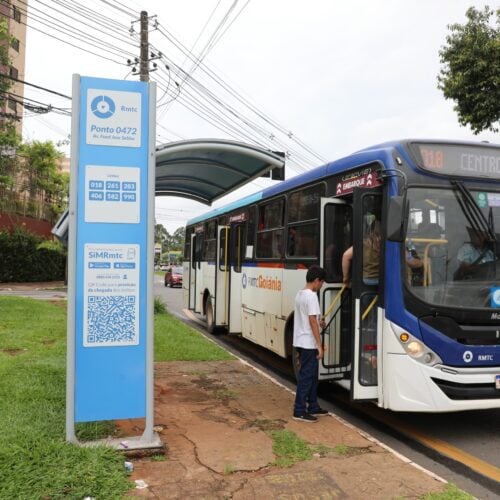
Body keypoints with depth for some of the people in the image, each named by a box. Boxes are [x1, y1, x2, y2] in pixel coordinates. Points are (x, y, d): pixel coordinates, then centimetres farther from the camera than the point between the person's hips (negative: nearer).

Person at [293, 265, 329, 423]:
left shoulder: (300, 294, 11)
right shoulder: (311, 296, -17)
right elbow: (312, 321, -20)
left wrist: (318, 322, 26)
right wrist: (320, 345, -18)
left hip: (301, 342, 10)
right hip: (309, 343, -10)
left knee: (311, 375, 17)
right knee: (306, 377, -2)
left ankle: (313, 407, 26)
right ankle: (299, 411, 4)